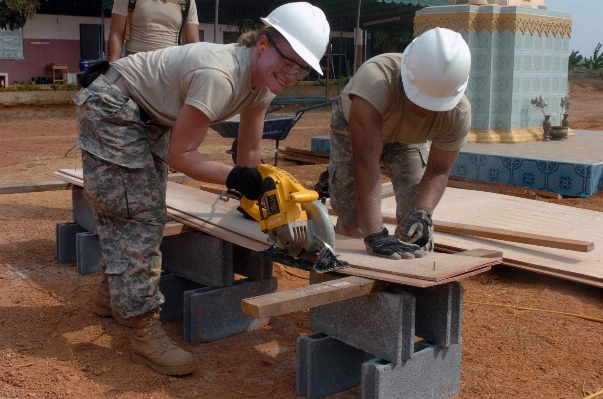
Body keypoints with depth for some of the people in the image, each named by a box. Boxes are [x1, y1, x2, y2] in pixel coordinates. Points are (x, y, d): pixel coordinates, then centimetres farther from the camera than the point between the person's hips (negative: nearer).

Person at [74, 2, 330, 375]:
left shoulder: (263, 82, -8)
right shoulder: (218, 75, -35)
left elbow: (250, 149, 1)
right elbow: (180, 154, -28)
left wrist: (252, 194, 1)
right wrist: (233, 177, -38)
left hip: (150, 118, 9)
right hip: (110, 109, -9)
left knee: (147, 211, 16)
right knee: (139, 215, -14)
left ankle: (114, 294, 37)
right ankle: (145, 332, -7)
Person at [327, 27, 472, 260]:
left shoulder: (459, 114, -34)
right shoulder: (375, 80, -49)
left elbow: (438, 170, -21)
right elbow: (366, 160, -52)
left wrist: (423, 213, -41)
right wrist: (375, 235, -56)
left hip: (410, 137, 3)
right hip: (352, 127, -2)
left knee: (414, 215, -11)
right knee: (352, 221, -8)